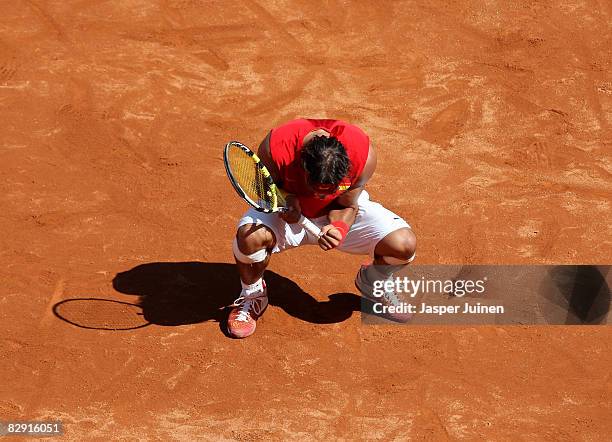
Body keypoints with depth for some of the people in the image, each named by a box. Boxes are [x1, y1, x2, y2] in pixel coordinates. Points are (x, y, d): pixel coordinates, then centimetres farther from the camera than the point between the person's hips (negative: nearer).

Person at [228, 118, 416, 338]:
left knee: (404, 244, -20)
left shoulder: (364, 154, -31)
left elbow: (346, 206, -14)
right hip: (287, 211, -1)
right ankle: (253, 295, -2)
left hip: (338, 214, 1)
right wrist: (286, 199, -32)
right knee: (250, 236, -36)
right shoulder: (275, 148, -35)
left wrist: (339, 229, -35)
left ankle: (371, 282, 17)